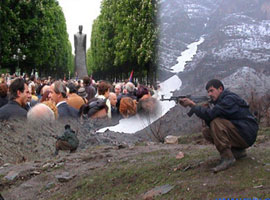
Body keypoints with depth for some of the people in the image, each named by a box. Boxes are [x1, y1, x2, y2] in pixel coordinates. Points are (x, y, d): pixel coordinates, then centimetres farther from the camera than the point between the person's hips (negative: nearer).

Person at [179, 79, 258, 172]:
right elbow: (209, 118, 5)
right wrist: (203, 108, -10)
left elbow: (211, 114, -27)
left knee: (216, 123, -26)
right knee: (206, 131, 1)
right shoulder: (221, 101, 13)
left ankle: (227, 157, -24)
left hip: (246, 135, -9)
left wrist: (193, 105, -18)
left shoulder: (230, 99, -16)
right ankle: (237, 151, 4)